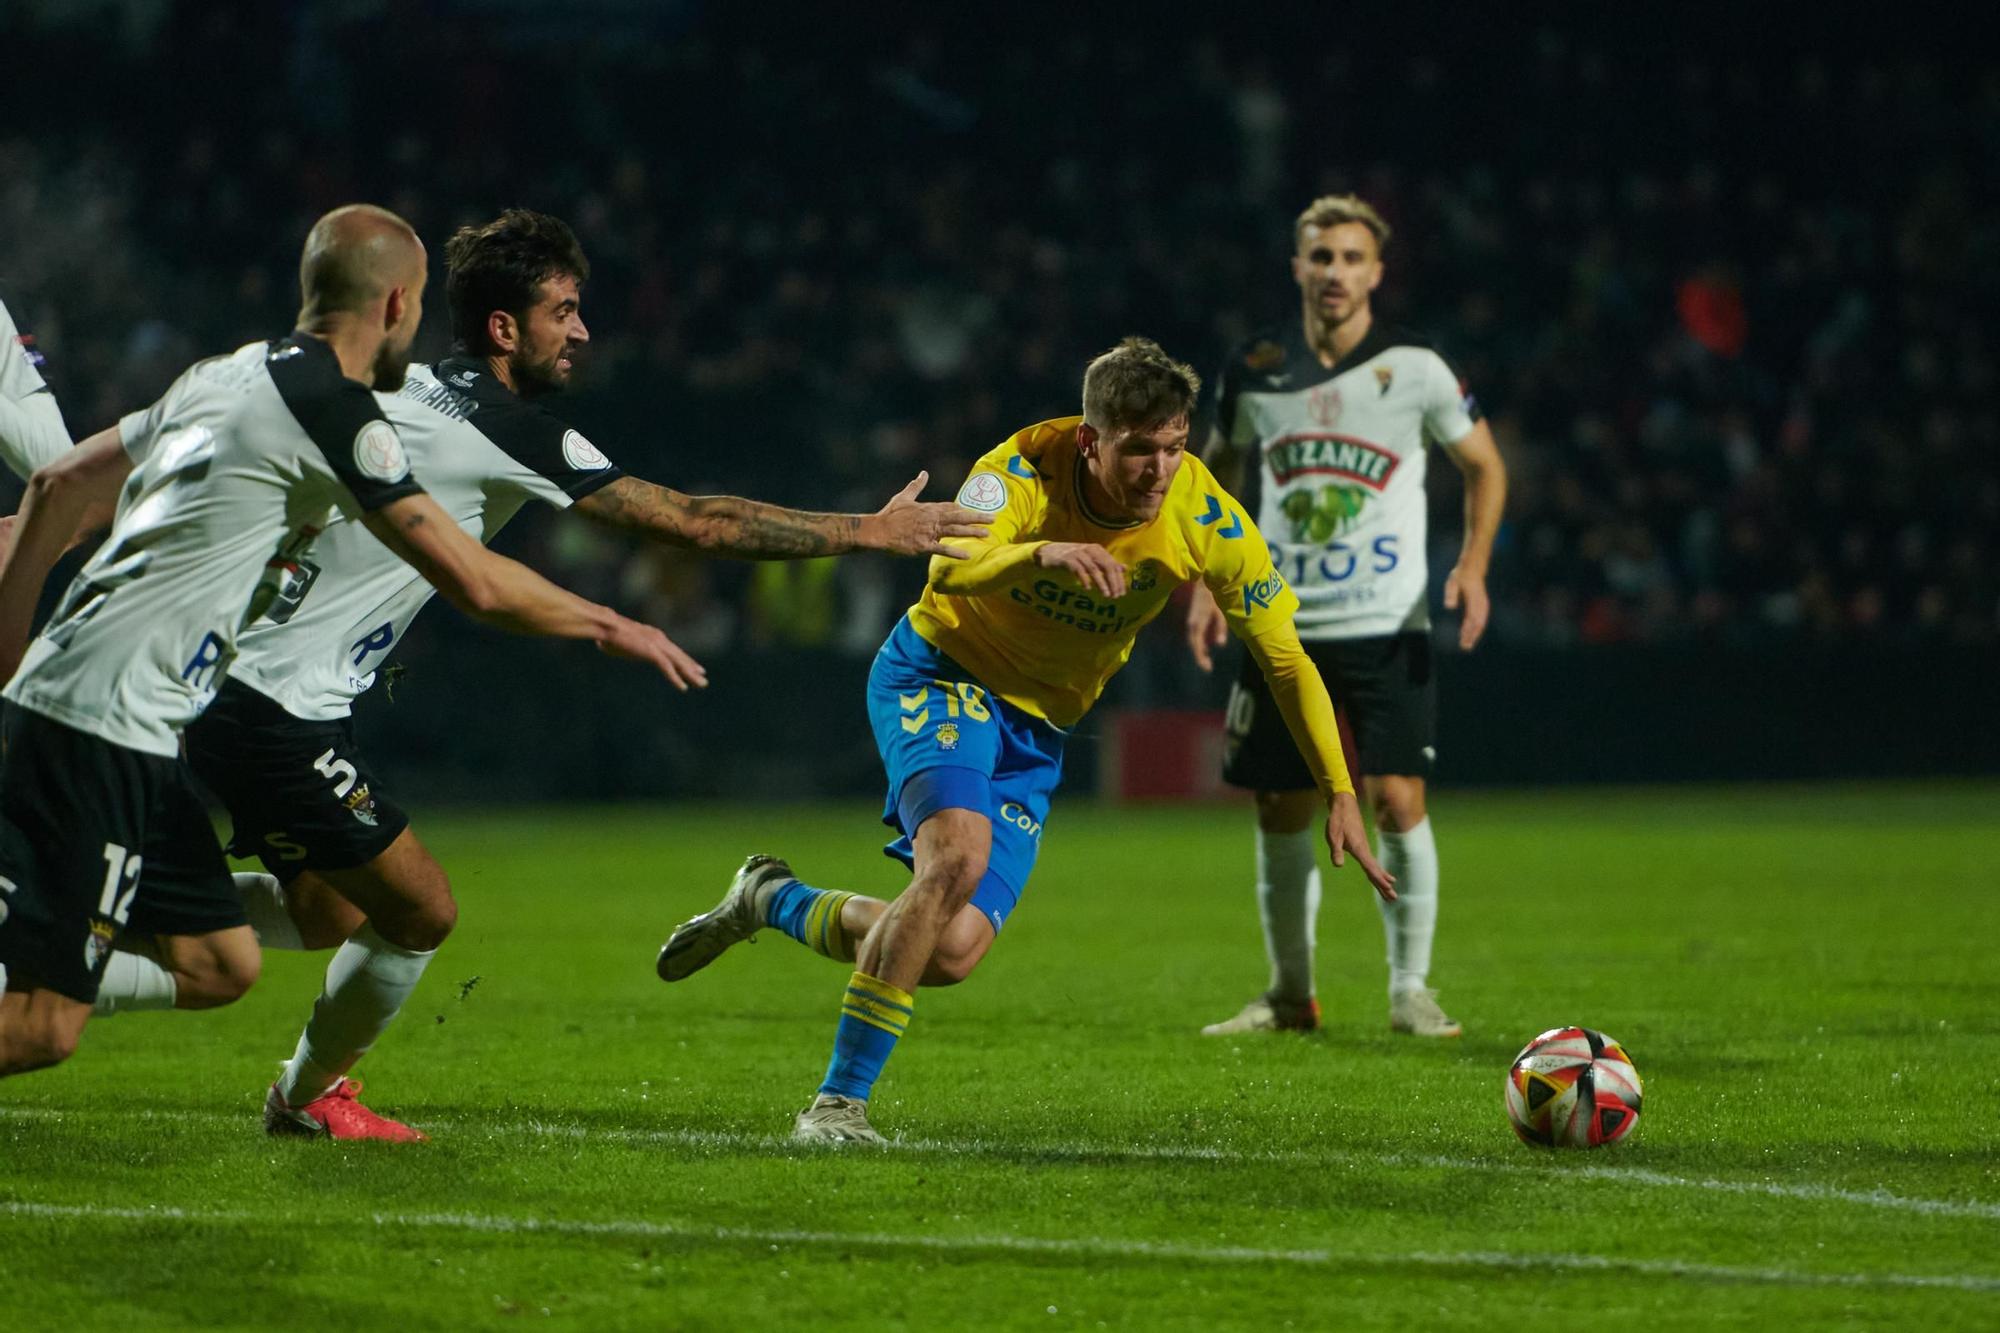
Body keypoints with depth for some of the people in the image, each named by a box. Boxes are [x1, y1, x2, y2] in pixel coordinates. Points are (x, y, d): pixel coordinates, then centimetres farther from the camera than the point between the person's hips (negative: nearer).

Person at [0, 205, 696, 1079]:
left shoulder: (229, 376, 15)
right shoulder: (333, 408, -11)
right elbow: (475, 584, -12)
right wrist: (611, 628, 3)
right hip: (105, 734, -10)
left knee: (221, 964, 12)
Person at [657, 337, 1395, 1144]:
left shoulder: (1206, 518, -16)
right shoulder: (1027, 467, -25)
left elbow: (1286, 659, -7)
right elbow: (949, 568, -43)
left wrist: (1339, 794, -13)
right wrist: (1044, 552, -62)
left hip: (1036, 728, 5)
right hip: (939, 677, -5)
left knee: (955, 951, -9)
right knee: (960, 853, -33)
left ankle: (774, 902, 20)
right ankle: (839, 1100, -25)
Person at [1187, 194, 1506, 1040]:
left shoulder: (1414, 369, -3)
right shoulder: (1255, 369, 4)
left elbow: (1483, 465, 8)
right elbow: (1220, 475, 17)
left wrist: (1473, 563, -7)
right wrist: (1208, 584, 6)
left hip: (1386, 629, -3)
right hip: (1283, 627, 3)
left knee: (1397, 801, -12)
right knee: (1280, 812, 5)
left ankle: (1411, 991, 0)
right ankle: (1290, 994, 19)